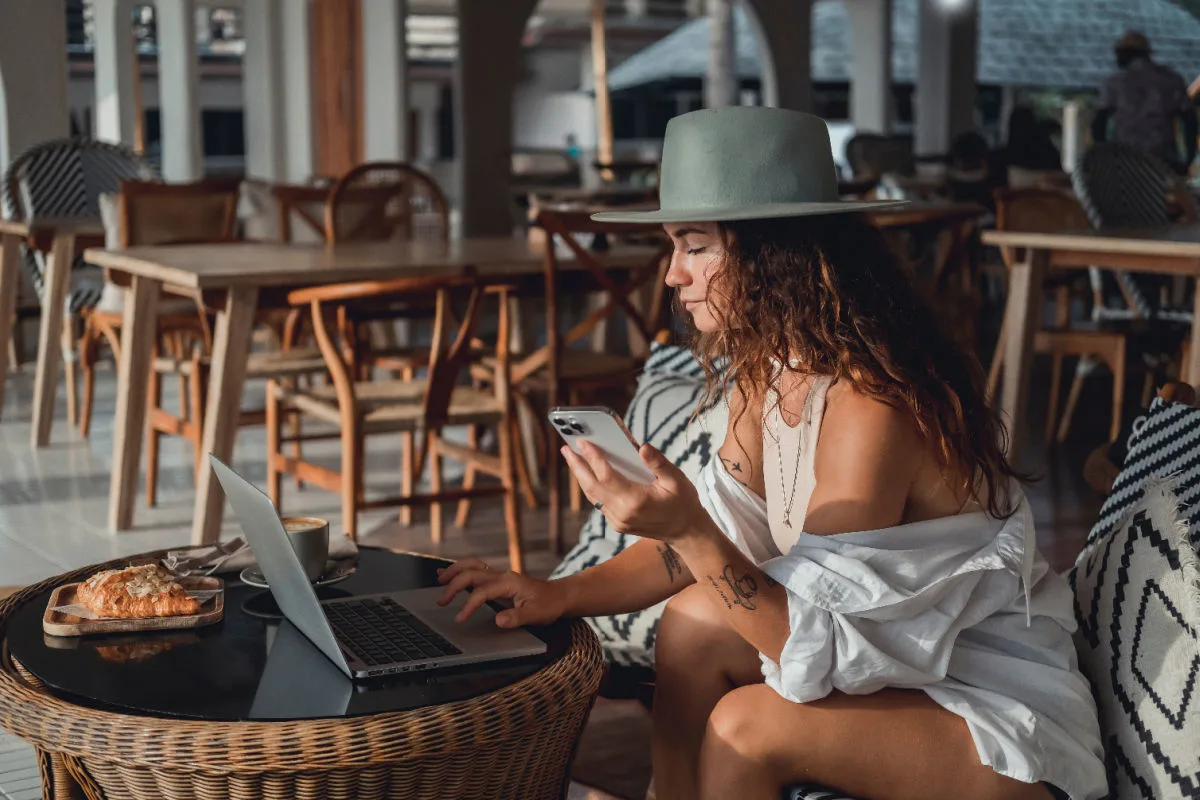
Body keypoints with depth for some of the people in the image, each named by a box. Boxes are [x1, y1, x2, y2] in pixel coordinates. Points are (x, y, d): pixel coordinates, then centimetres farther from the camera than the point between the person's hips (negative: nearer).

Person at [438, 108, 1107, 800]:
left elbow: (814, 654, -28)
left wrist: (688, 532, -37)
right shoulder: (765, 369, -1)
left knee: (745, 727, -22)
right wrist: (562, 595, -8)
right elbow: (715, 546, 4)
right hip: (901, 664, 8)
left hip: (1005, 721, -8)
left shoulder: (872, 406, -28)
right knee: (694, 625, -4)